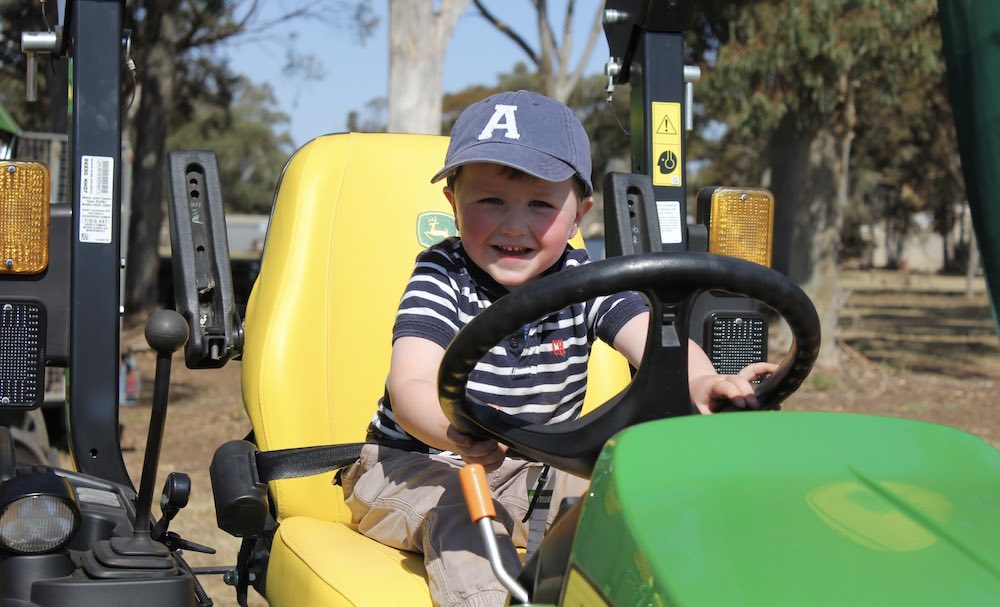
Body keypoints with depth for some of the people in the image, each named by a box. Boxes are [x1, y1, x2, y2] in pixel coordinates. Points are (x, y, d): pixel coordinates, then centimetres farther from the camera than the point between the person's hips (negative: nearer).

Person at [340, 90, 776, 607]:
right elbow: (412, 386, -30)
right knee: (454, 513, -33)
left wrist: (701, 381, -47)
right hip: (416, 465, -3)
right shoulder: (440, 278, -16)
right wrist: (454, 428, -55)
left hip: (532, 471, 3)